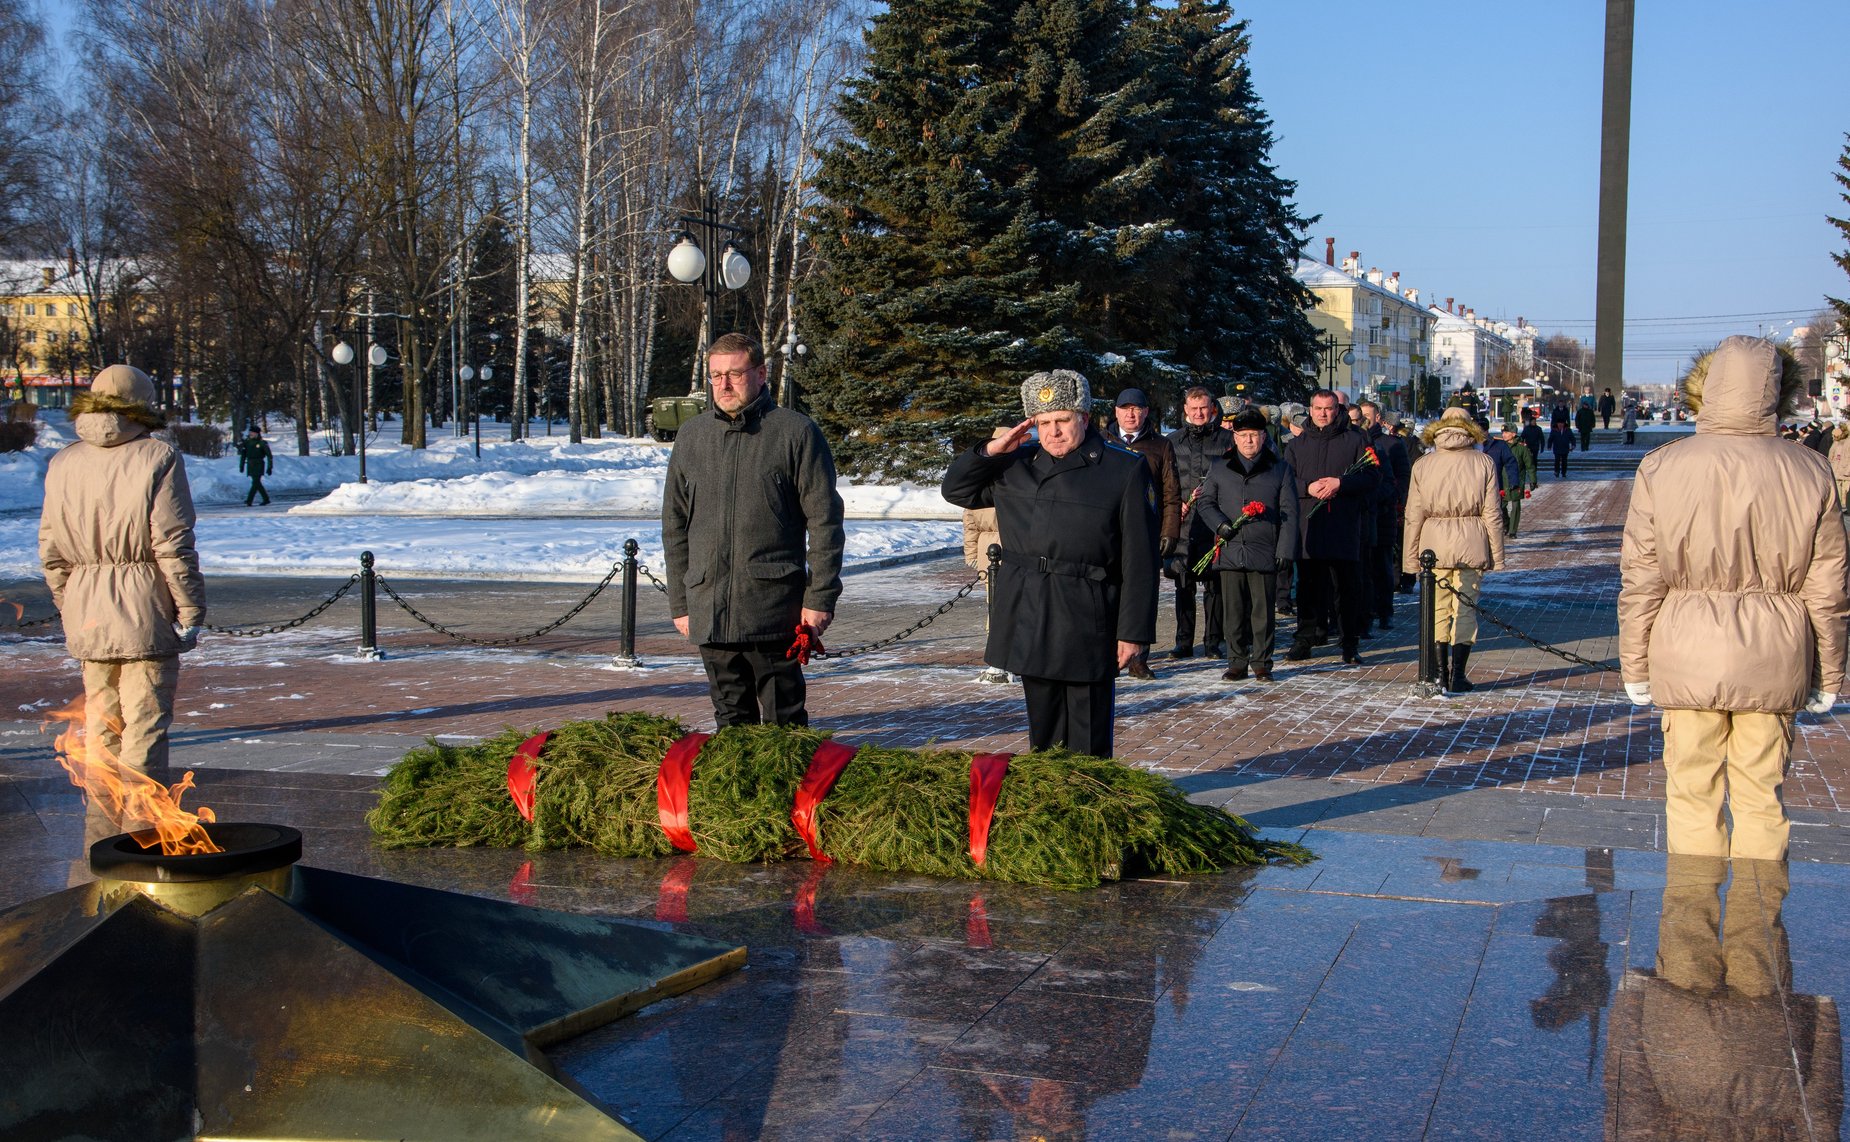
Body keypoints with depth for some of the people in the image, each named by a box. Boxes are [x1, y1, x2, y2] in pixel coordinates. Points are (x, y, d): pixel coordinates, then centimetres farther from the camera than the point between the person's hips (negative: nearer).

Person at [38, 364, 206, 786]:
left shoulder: (63, 463, 6)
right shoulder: (158, 458, -9)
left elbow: (51, 552, 10)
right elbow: (174, 546, -13)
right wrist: (191, 612, -7)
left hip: (87, 613, 5)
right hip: (147, 609, -5)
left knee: (100, 723, 15)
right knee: (145, 722, 1)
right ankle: (138, 815, 2)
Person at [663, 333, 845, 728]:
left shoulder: (796, 432, 0)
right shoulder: (691, 437, 12)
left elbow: (824, 521, -2)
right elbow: (675, 527, 16)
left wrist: (820, 598, -7)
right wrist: (679, 602, 11)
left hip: (774, 608, -4)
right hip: (709, 608, 4)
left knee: (785, 717, 1)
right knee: (731, 715, 10)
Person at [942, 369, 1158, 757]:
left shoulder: (1125, 470, -3)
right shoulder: (1016, 465, 10)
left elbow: (1139, 560, -6)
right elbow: (956, 489, 19)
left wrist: (1133, 632, -9)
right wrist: (990, 450, 1)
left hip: (1087, 627, -4)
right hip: (1028, 623, 5)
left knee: (1087, 743, 1)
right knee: (1043, 734, 13)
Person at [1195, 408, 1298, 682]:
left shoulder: (1280, 470, 8)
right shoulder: (1220, 470, 12)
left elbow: (1289, 513, 5)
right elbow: (1205, 502, 15)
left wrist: (1285, 549, -3)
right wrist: (1219, 524, -5)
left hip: (1264, 553, -1)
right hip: (1230, 551, 2)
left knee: (1263, 612, 1)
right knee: (1233, 611, 4)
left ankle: (1262, 664, 11)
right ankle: (1237, 663, 13)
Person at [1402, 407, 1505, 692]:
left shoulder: (1423, 464, 2)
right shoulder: (1484, 463, 0)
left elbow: (1414, 516, 1)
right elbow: (1492, 514, 0)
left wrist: (1411, 557, 7)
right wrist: (1496, 556, 6)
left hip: (1434, 544, 1)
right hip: (1471, 544, -1)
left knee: (1438, 610, 8)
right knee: (1465, 609, 4)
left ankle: (1441, 674, 9)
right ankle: (1457, 676, 2)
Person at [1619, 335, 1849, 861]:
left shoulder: (1662, 469, -8)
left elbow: (1640, 582, -4)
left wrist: (1635, 668, 6)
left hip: (1686, 659, -1)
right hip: (1774, 662, 1)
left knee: (1692, 797, 8)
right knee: (1762, 798, 11)